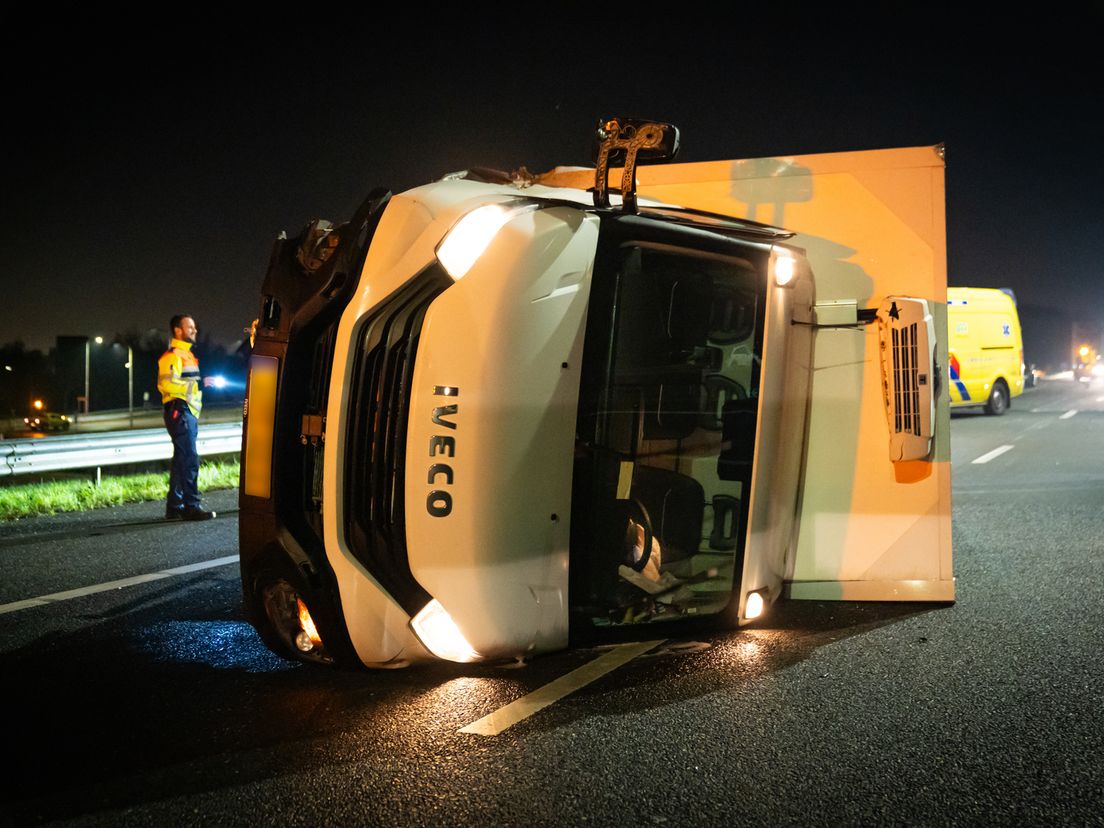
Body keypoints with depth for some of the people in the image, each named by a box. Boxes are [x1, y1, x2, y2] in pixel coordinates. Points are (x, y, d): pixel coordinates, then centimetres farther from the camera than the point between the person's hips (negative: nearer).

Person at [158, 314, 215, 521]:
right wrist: (194, 386, -23)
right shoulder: (172, 355, -10)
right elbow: (166, 383, -23)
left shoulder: (187, 354, 23)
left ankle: (174, 507, 17)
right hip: (179, 412, -11)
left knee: (181, 461, 12)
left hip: (189, 413, 11)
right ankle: (191, 506, -12)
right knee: (189, 460, -13)